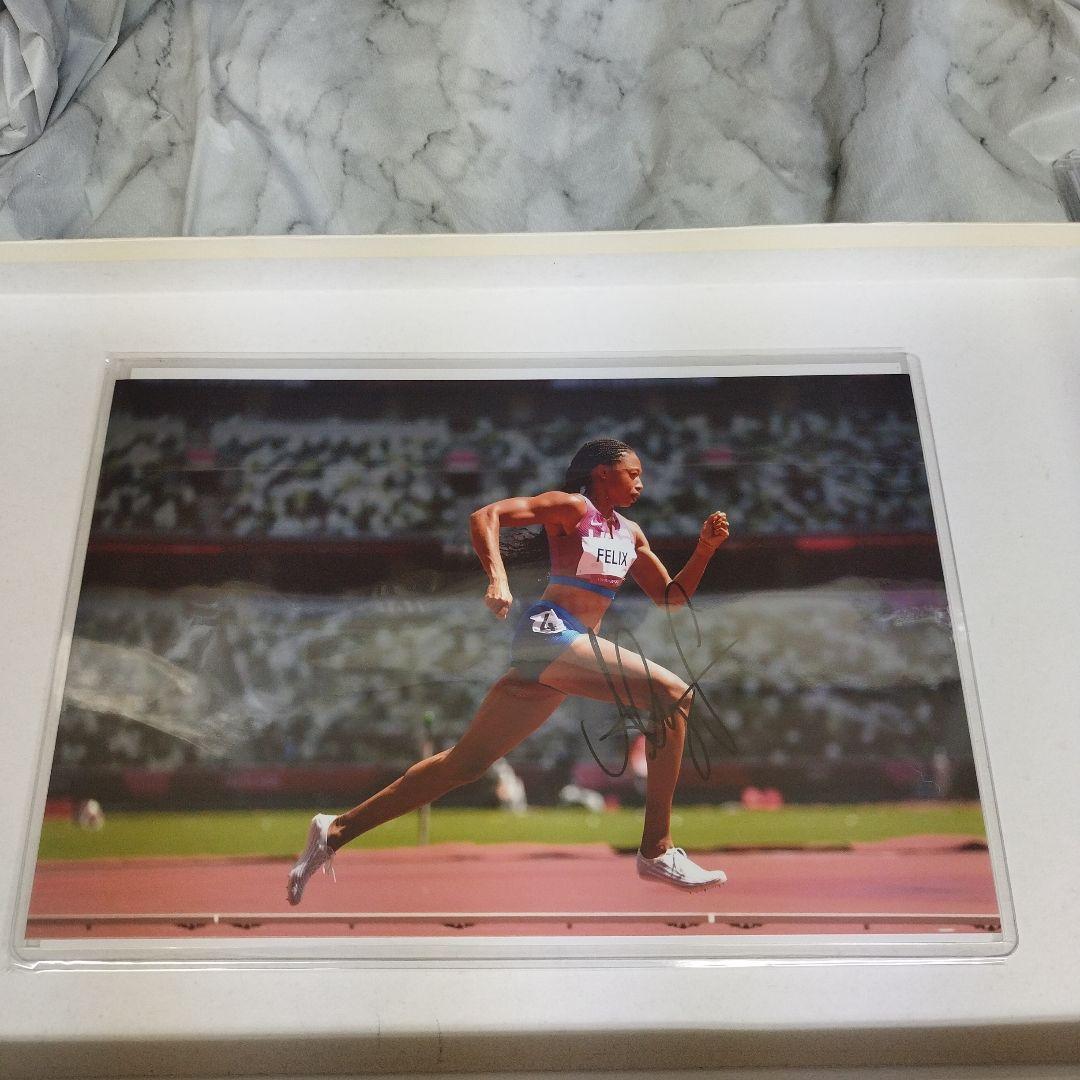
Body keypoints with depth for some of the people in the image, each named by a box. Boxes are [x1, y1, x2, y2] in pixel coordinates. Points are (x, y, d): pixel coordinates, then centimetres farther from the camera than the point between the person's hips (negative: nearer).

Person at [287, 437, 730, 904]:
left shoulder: (629, 533, 22)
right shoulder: (572, 507, -1)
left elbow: (672, 595, 23)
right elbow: (485, 516, -10)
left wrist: (705, 547, 8)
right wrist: (498, 578, -25)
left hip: (573, 647, 8)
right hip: (549, 630, -8)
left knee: (467, 761, 8)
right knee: (672, 693, -17)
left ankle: (337, 830, 15)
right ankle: (657, 850, -14)